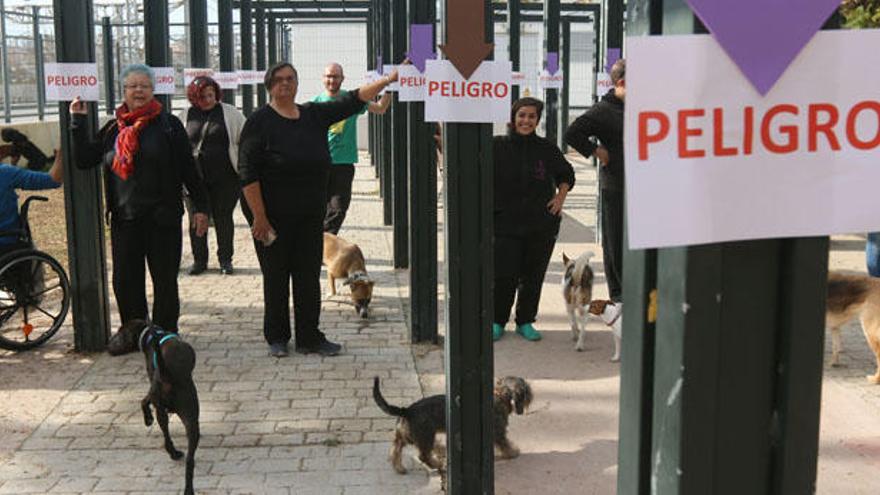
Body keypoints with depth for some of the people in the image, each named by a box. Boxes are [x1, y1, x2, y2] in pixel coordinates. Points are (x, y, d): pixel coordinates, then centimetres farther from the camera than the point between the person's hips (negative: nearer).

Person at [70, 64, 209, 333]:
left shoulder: (168, 124, -1)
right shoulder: (113, 129, 11)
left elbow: (188, 168, -1)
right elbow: (84, 159, 5)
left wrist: (200, 207, -4)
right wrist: (78, 122, 1)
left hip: (163, 218, -4)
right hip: (124, 218, 4)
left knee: (165, 281, 4)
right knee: (125, 281, 7)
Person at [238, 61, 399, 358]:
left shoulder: (314, 115, 9)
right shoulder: (259, 121, -8)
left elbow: (352, 101, 9)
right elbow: (247, 172, -12)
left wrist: (387, 80, -2)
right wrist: (258, 216, -17)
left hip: (310, 216, 5)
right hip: (273, 216, -5)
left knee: (309, 276, 8)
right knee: (276, 277, 6)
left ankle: (309, 338, 17)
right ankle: (276, 338, 20)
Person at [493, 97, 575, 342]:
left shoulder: (547, 149, 3)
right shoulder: (497, 146, -3)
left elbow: (567, 174, 19)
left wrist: (560, 196, 6)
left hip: (541, 226, 2)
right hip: (505, 223, -2)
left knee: (533, 276, 8)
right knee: (503, 275, -3)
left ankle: (525, 322, 24)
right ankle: (498, 322, 16)